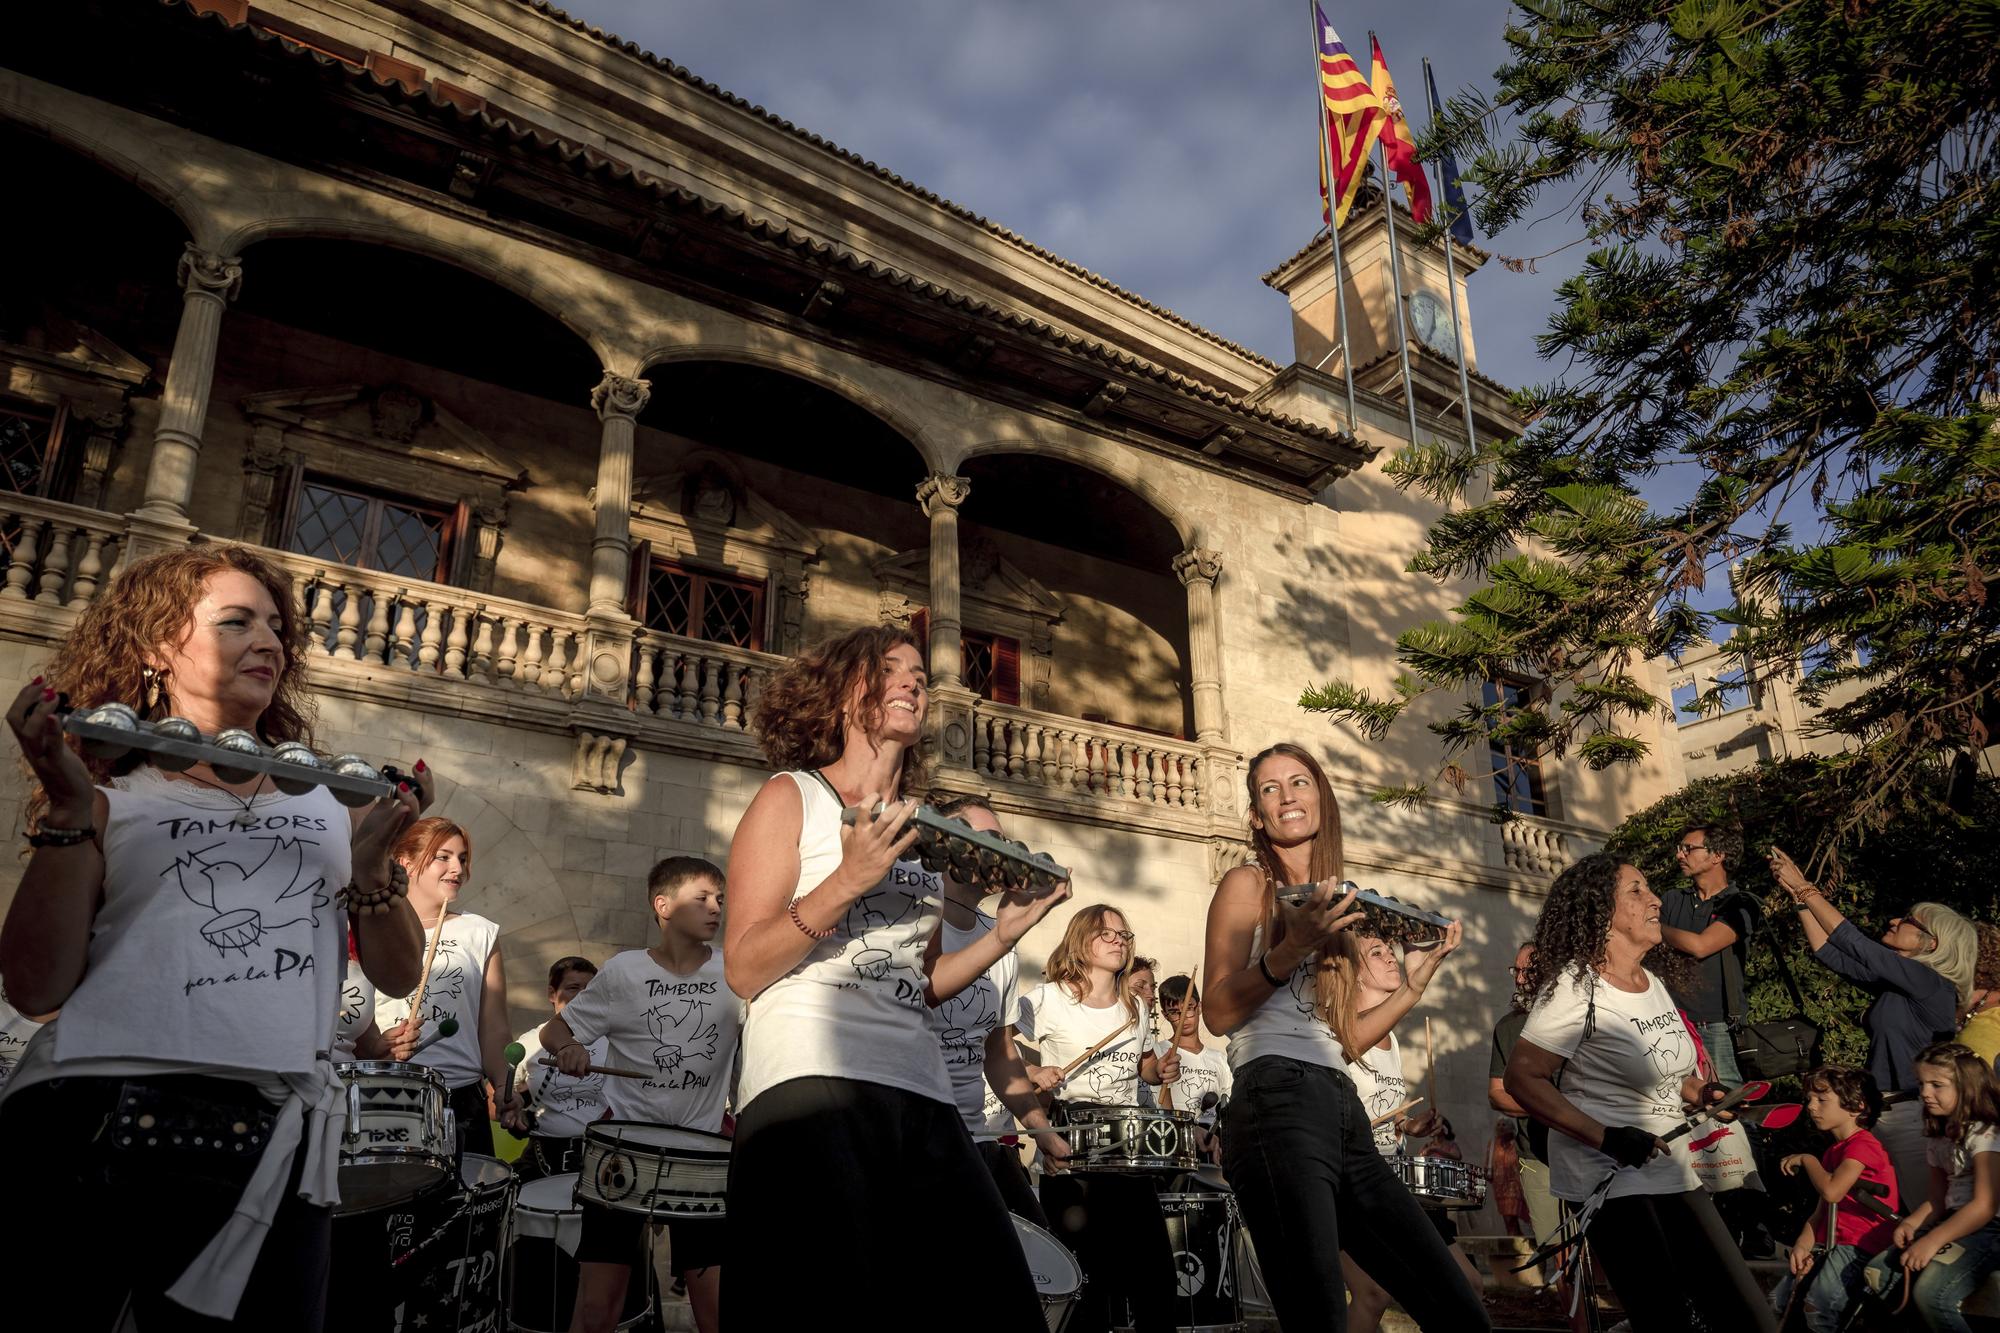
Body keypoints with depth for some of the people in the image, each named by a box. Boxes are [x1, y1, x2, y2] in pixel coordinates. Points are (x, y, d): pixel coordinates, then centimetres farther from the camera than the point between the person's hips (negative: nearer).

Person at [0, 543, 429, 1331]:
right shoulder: (114, 799, 8)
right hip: (91, 1120, -2)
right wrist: (68, 816, -9)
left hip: (271, 1144, 2)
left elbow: (397, 975, 12)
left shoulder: (329, 800, 15)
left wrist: (372, 862, -5)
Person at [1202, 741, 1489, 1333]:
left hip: (1345, 1116, 8)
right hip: (1279, 1105, -8)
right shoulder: (1248, 884, 5)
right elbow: (1218, 1014, -8)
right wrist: (1289, 950, -19)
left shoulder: (1335, 903, 25)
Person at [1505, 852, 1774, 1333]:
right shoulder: (1576, 986, -15)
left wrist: (1700, 1093, 3)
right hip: (1610, 1177, -8)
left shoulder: (1654, 981, 9)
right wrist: (1607, 1139, -25)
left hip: (1672, 1170, 8)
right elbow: (1522, 1079, -19)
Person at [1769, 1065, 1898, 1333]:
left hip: (1861, 1245, -9)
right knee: (1777, 1300, 3)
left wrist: (1806, 1159, -8)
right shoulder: (1833, 1152, 20)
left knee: (1818, 1305, -25)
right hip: (1829, 1243, 9)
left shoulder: (1863, 1145, -11)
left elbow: (1831, 1191, -26)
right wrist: (1802, 1245, -3)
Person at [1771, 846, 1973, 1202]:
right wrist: (1800, 898, 4)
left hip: (1910, 1117, -8)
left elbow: (1853, 943, -17)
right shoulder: (1894, 984, 10)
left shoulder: (1931, 984, -13)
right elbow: (1829, 953, 11)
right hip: (1881, 1113, 8)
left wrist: (1806, 888, -12)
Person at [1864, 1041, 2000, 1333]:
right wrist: (1912, 1222, -7)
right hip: (1953, 1221, 8)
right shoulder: (1937, 1136, 13)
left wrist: (1932, 1241, -25)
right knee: (1876, 1271, -3)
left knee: (1930, 1293, -27)